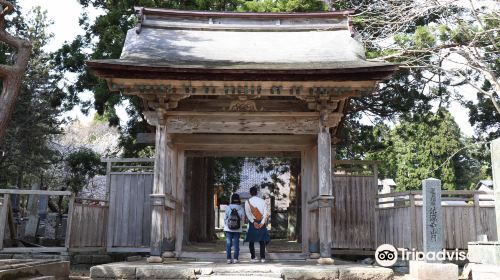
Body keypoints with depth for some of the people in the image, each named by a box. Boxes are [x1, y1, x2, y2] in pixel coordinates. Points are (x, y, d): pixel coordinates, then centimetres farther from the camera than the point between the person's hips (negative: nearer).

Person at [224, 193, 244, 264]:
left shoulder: (228, 208, -8)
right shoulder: (241, 209, -7)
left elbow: (225, 218, -1)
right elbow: (242, 219, -1)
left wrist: (225, 226, 12)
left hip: (228, 229, 0)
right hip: (237, 229, 0)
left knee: (228, 244, 6)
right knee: (236, 243, 8)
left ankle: (229, 259, 5)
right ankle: (235, 258, 6)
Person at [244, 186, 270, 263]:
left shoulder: (247, 202, -1)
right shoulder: (262, 201, 3)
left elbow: (248, 213, -10)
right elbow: (265, 212, -5)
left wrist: (253, 222, -12)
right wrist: (262, 223, -9)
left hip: (252, 222, -1)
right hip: (261, 222, 1)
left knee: (251, 241, 7)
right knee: (262, 241, 8)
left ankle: (253, 258, 3)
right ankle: (263, 258, 2)